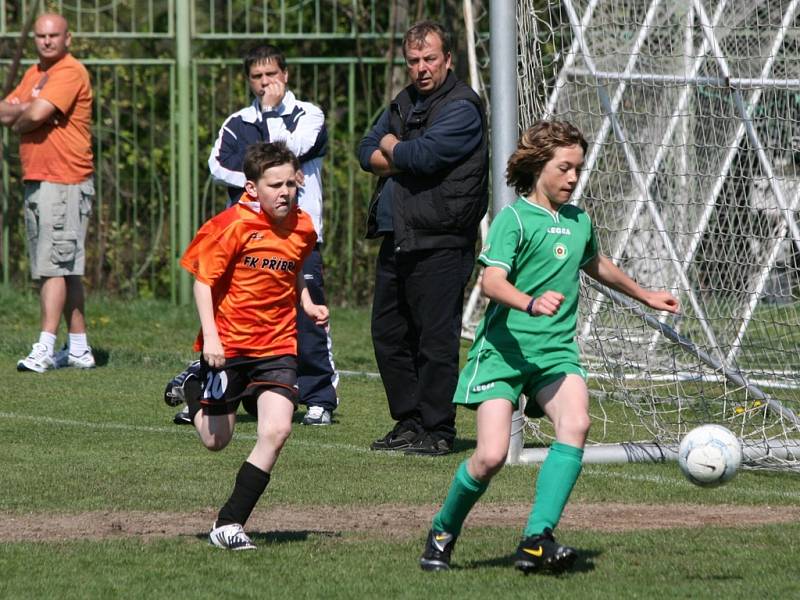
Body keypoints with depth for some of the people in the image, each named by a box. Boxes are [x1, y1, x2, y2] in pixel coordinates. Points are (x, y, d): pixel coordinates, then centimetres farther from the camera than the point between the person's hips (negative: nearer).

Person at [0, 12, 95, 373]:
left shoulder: (71, 72, -10)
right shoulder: (34, 74, 18)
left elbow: (37, 113, -22)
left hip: (64, 184, -9)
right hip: (35, 181, 9)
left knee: (54, 267, -13)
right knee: (67, 269, 12)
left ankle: (45, 349, -17)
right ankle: (79, 349, 17)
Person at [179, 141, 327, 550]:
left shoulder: (302, 228, 2)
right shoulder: (234, 225, -14)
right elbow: (202, 280, -10)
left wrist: (307, 304, 7)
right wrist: (209, 336, -18)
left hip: (277, 345, 3)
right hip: (227, 345, -3)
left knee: (277, 430, -16)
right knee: (216, 440, 7)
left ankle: (229, 523, -7)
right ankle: (193, 393, 44)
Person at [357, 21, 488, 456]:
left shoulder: (461, 107, -9)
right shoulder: (404, 103, 18)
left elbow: (422, 156, -20)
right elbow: (367, 153, 11)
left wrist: (392, 147, 0)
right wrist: (405, 159, -7)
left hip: (439, 244, -9)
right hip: (396, 240, 9)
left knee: (436, 339, -7)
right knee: (388, 335, 11)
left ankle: (437, 431, -1)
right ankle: (408, 423, 20)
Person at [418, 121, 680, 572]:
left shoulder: (579, 221, 14)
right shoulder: (514, 218, -7)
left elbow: (595, 264, 37)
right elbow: (491, 282, -21)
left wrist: (645, 295, 49)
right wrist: (531, 304, -39)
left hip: (556, 350, 5)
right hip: (504, 349, -5)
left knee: (577, 422, -25)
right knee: (492, 456, -15)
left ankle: (537, 541, -26)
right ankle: (443, 534, 14)